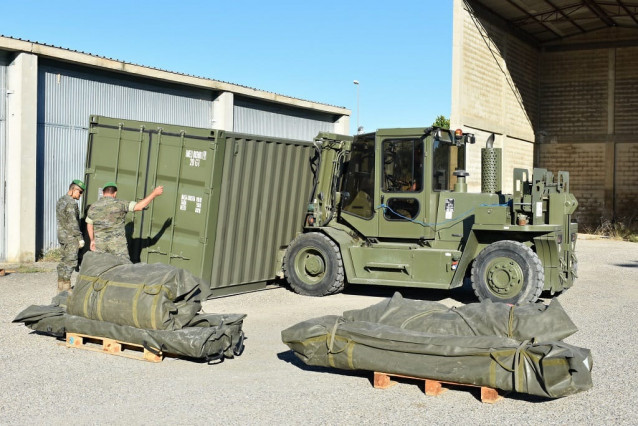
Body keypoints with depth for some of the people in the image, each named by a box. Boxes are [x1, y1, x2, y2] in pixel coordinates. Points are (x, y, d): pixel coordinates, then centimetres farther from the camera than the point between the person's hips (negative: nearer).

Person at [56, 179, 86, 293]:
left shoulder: (60, 201, 14)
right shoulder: (71, 203, -17)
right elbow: (73, 223, -19)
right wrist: (80, 238, -14)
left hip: (62, 235, 10)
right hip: (70, 237, -10)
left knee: (64, 260, 14)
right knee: (71, 261, -6)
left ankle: (61, 285, 18)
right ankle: (66, 287, -6)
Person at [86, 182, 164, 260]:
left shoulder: (93, 206, 7)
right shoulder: (119, 204, -8)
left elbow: (89, 226, 14)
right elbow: (139, 206, -13)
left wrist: (92, 240, 28)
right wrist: (154, 193, -6)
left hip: (99, 243, 4)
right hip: (117, 242, -4)